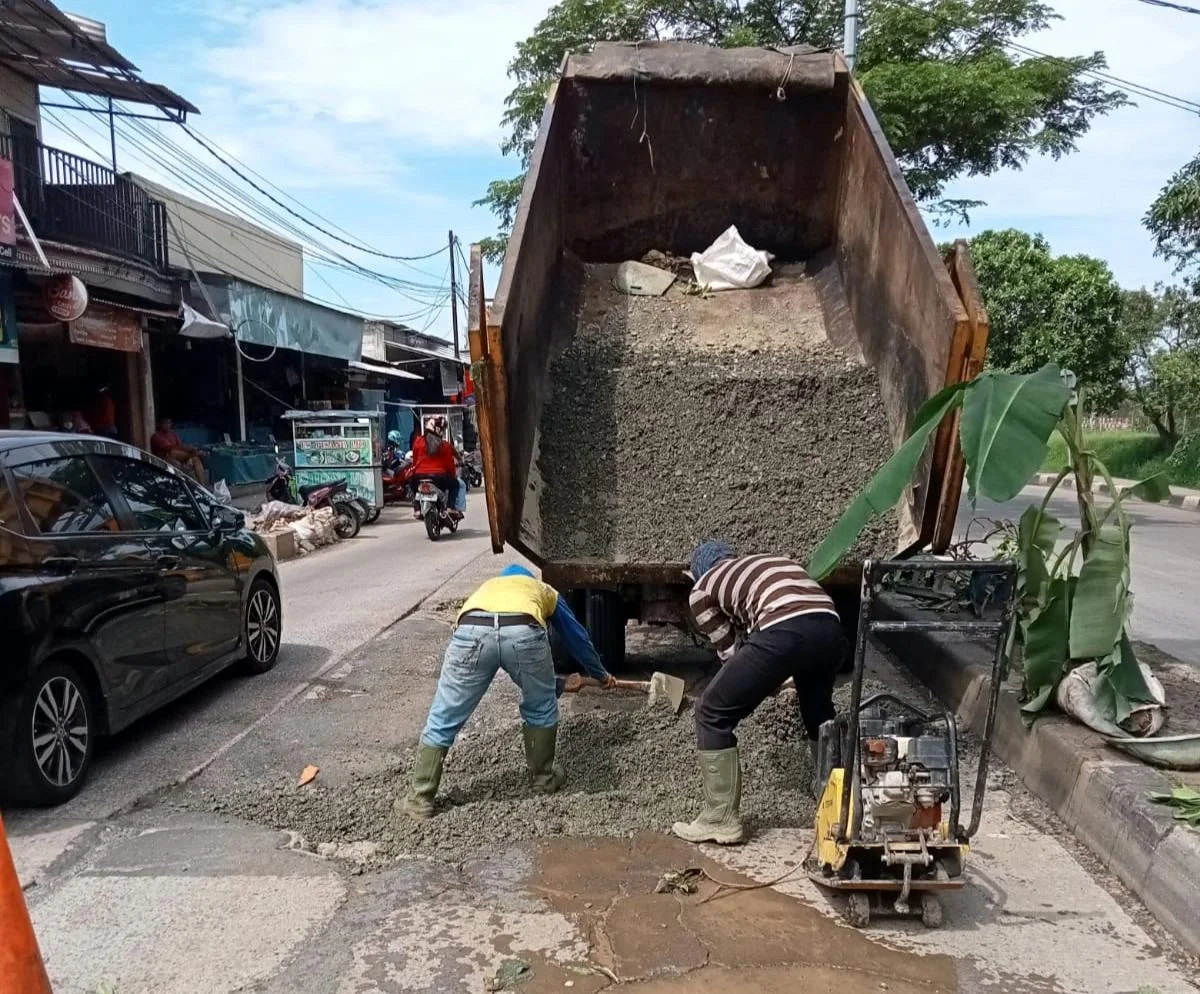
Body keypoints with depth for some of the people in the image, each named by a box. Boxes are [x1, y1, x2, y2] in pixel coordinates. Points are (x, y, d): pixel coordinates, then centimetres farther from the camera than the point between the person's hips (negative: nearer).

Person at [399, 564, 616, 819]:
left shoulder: (487, 587, 47)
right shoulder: (544, 590, 42)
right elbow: (577, 638, 50)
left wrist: (557, 684, 65)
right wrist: (601, 674, 68)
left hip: (471, 631, 1)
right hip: (523, 631, -1)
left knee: (442, 721, 16)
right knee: (542, 708, 27)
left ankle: (420, 798, 23)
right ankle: (544, 777, 40)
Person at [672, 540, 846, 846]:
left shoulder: (702, 589, 24)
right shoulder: (771, 561, 40)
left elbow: (729, 650, 23)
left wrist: (760, 681, 40)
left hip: (784, 632, -6)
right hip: (830, 627, 6)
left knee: (712, 714, 11)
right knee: (819, 712, 32)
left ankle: (720, 820, 14)